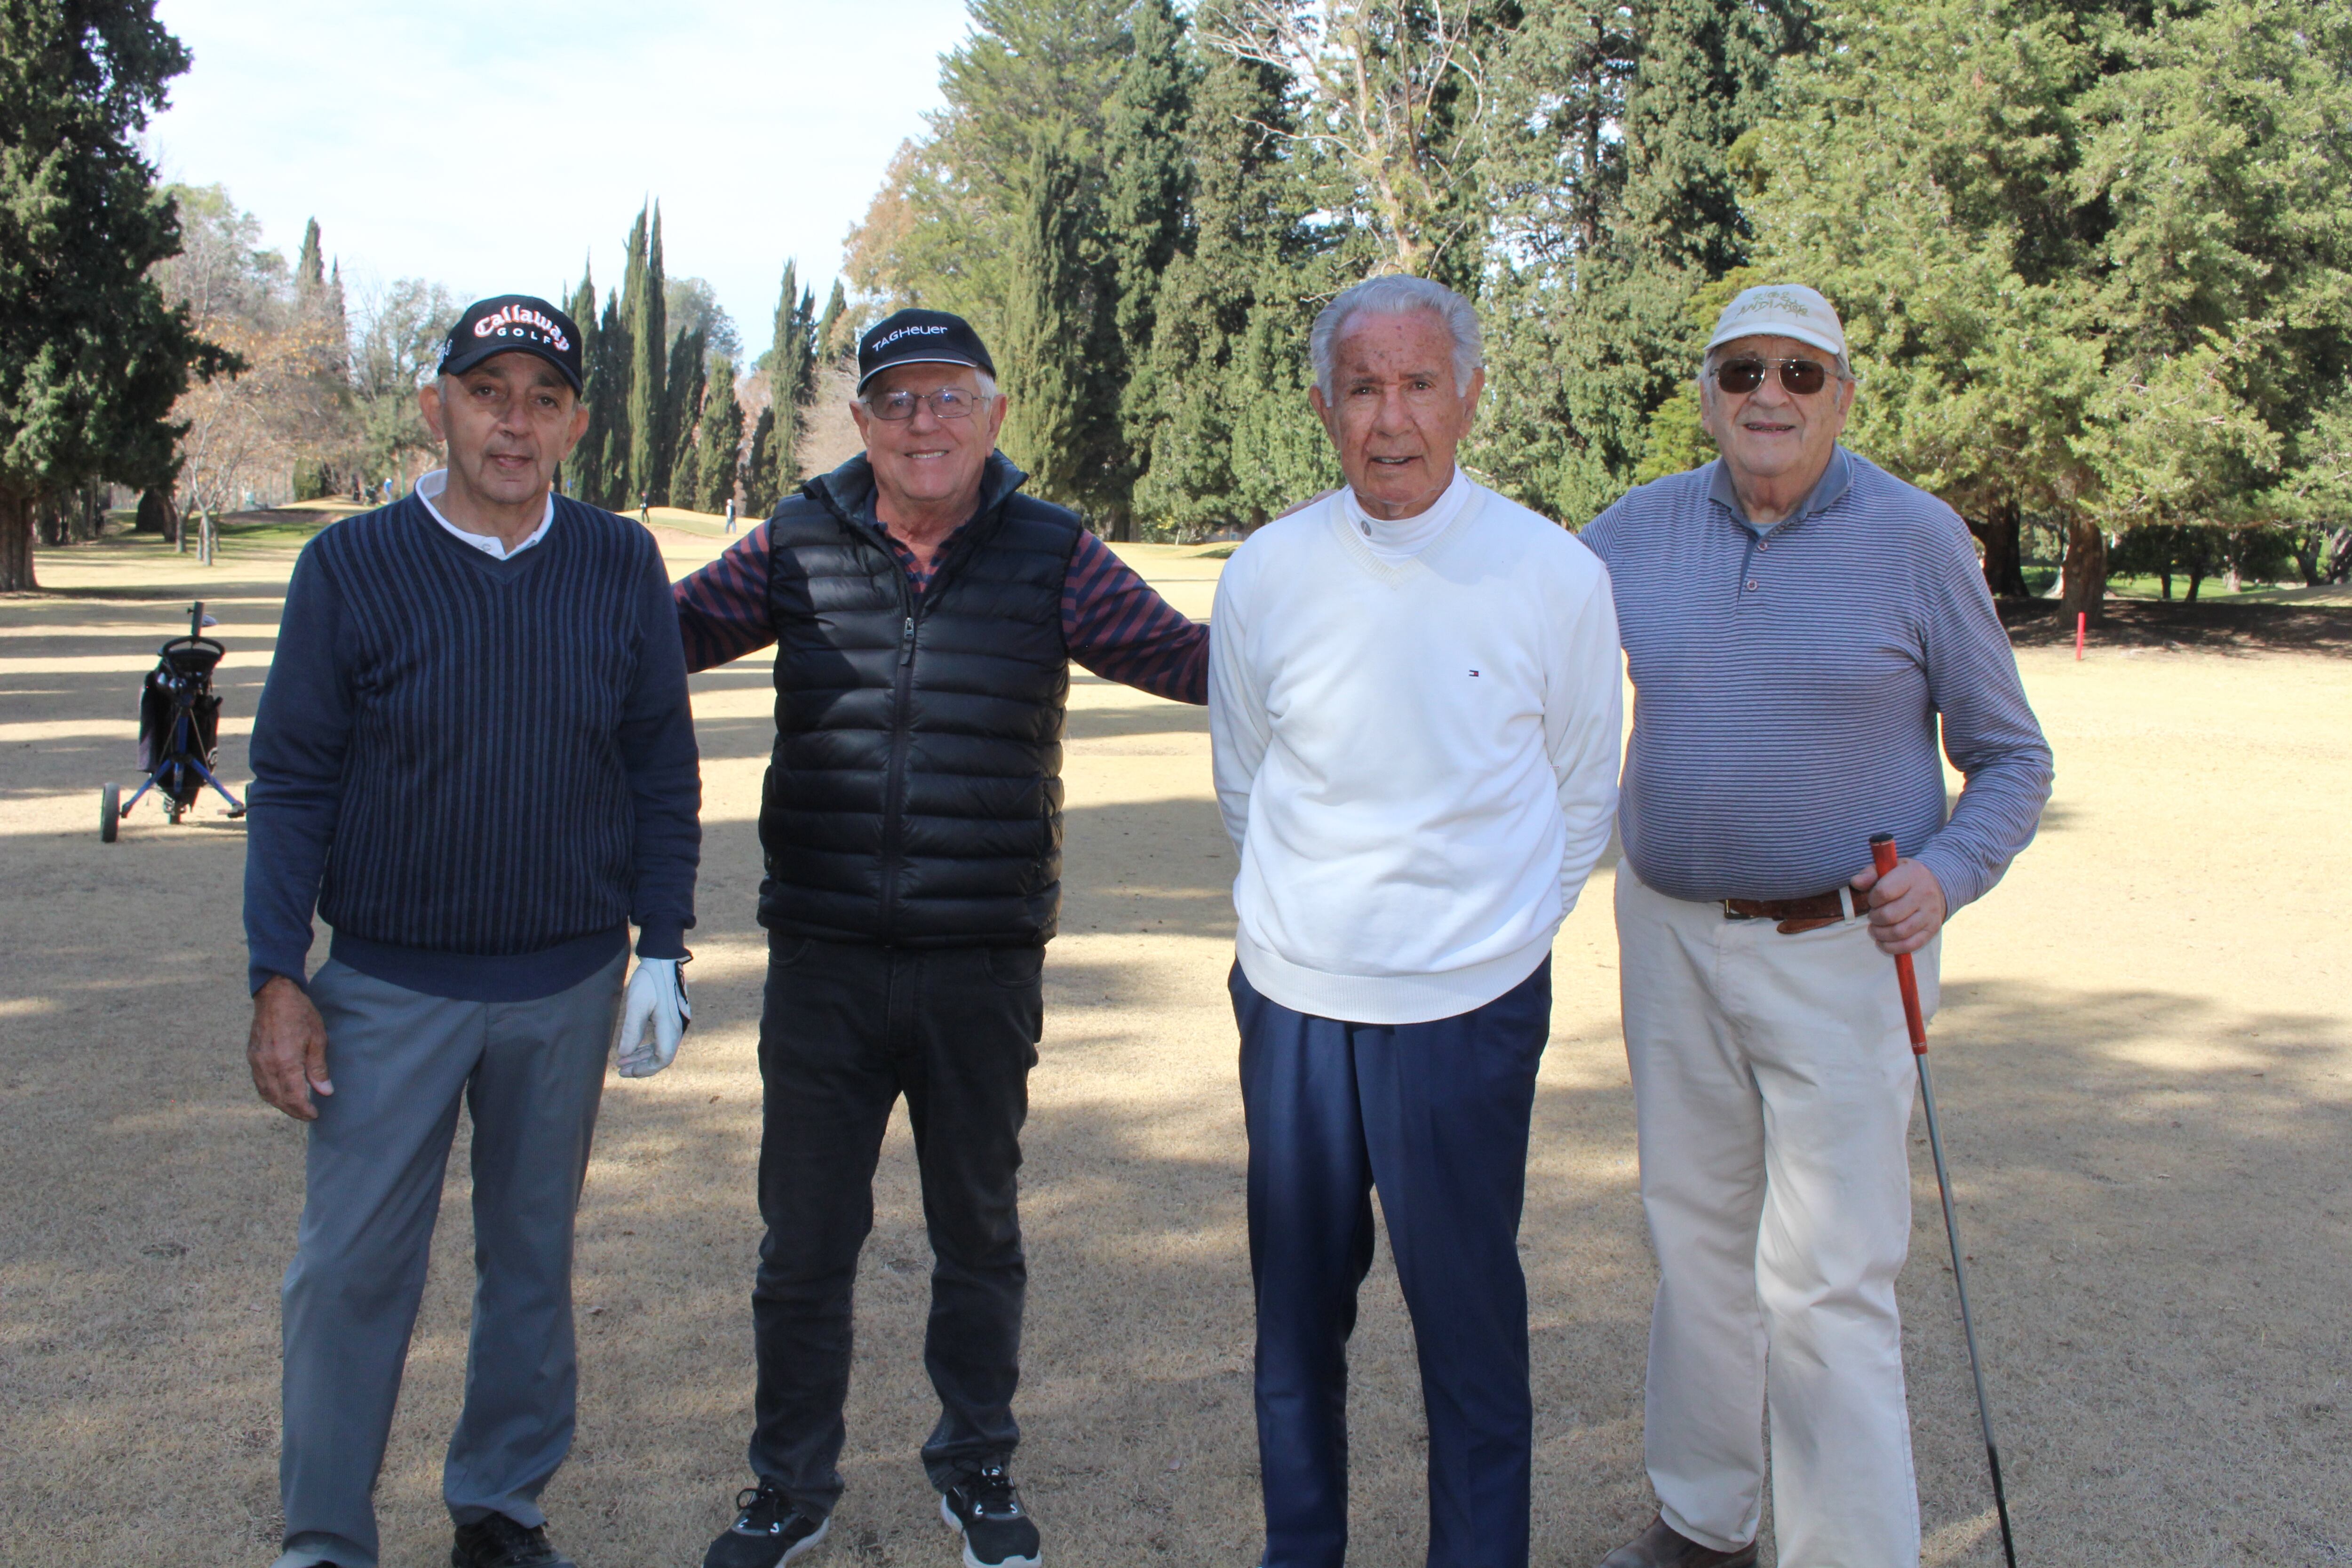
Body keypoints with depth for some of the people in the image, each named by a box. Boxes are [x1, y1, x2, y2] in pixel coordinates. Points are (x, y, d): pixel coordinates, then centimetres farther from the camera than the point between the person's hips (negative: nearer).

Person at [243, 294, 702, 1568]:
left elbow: (663, 770, 5)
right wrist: (279, 978, -8)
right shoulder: (350, 568, -5)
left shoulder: (623, 568, 0)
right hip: (390, 985, -1)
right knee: (351, 1267, 2)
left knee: (533, 1257, 14)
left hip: (568, 987, 2)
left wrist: (662, 948, 0)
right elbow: (293, 781, -3)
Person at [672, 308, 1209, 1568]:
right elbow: (665, 629, 9)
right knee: (804, 1239, 10)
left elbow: (1185, 656, -4)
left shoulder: (1051, 555, -2)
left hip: (983, 968, 0)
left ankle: (975, 1465, 38)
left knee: (978, 1231, 17)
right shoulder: (797, 544, 1)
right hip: (822, 965, 1)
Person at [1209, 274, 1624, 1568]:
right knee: (1294, 1315, 15)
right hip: (1291, 1001, 3)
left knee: (1469, 1320, 6)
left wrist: (1494, 933, 10)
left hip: (1468, 1013, -2)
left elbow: (1580, 799, 7)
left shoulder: (1557, 576, -7)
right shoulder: (1266, 574, -1)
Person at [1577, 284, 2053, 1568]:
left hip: (1841, 948, -4)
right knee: (1694, 1236, 16)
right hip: (1671, 937, 5)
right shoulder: (1642, 532, 2)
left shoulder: (1915, 538, -7)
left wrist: (1945, 875, -18)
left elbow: (2012, 760, -1)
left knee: (1826, 1282, -7)